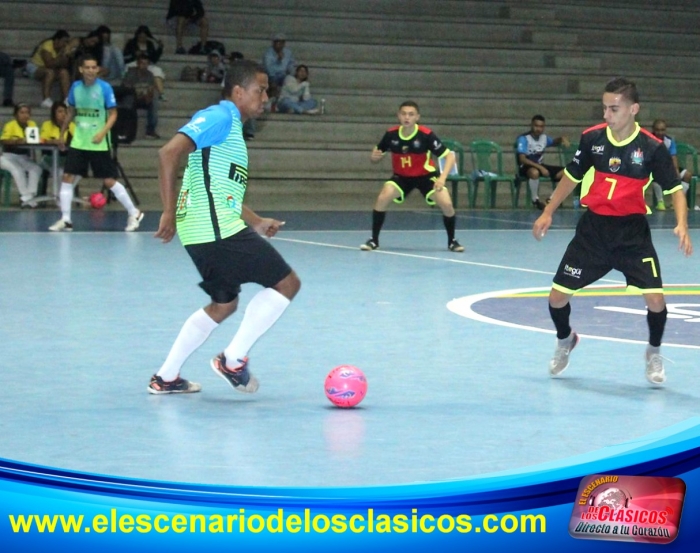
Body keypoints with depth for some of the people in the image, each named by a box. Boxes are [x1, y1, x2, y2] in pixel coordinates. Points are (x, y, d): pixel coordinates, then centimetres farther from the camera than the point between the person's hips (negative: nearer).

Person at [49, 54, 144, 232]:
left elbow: (113, 114, -8)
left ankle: (134, 214, 13)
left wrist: (103, 132, -23)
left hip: (99, 144, -4)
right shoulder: (75, 87, 3)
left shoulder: (105, 88, -9)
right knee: (67, 177, -4)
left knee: (109, 181, -2)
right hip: (78, 142, 4)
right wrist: (62, 133, 18)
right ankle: (65, 219, 3)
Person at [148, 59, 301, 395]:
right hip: (216, 228, -11)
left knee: (224, 304, 23)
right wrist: (169, 212, -23)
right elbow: (170, 151, -22)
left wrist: (257, 222, 23)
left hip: (219, 228, 11)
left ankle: (165, 378, 26)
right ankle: (233, 360, -3)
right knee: (286, 283, -6)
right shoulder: (220, 117, -10)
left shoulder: (232, 127, 22)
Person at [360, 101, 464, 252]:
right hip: (401, 176, 2)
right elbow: (376, 155, 0)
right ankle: (374, 240, -6)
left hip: (426, 175, -2)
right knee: (382, 199, -23)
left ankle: (452, 241, 6)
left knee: (446, 204, -20)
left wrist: (442, 177, -35)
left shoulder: (426, 135, -25)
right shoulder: (391, 134, -16)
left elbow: (449, 156, -21)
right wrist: (374, 156, -26)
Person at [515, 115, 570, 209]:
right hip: (526, 167, -7)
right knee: (534, 172, -43)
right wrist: (540, 167, -33)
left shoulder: (544, 137, 4)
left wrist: (562, 139, 2)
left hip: (539, 166, 7)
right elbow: (522, 159, -25)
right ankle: (535, 200, -21)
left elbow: (554, 142, 28)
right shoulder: (523, 138, -17)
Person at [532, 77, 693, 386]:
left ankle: (654, 353, 16)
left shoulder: (652, 147, -13)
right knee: (557, 297, -1)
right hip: (593, 227, 2)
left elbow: (674, 189, -7)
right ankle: (565, 340, 34)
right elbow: (572, 177, 10)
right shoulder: (592, 138, -6)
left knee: (655, 299, -16)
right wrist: (548, 213, 7)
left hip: (633, 232, -2)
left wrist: (681, 225, -23)